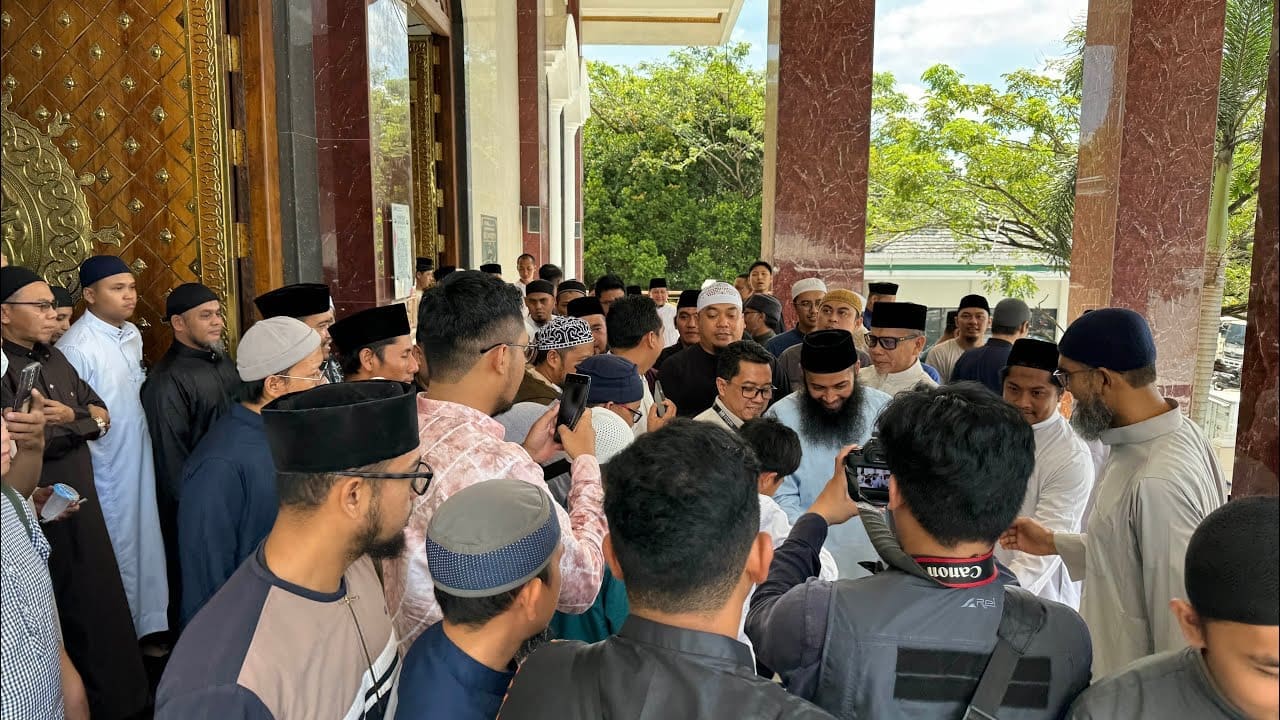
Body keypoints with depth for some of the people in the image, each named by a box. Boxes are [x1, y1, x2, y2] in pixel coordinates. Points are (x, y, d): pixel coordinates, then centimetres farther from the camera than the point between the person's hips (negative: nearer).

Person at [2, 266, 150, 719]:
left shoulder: (52, 357, 9)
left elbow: (100, 412, 6)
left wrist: (71, 418, -14)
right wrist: (84, 420, -19)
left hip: (82, 501, 8)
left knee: (98, 598, 18)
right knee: (74, 609, 5)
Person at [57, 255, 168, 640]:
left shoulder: (132, 334, 4)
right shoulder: (76, 347, -20)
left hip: (139, 462, 7)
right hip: (106, 472, -7)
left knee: (144, 545, 17)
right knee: (119, 553, 6)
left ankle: (148, 625, 33)